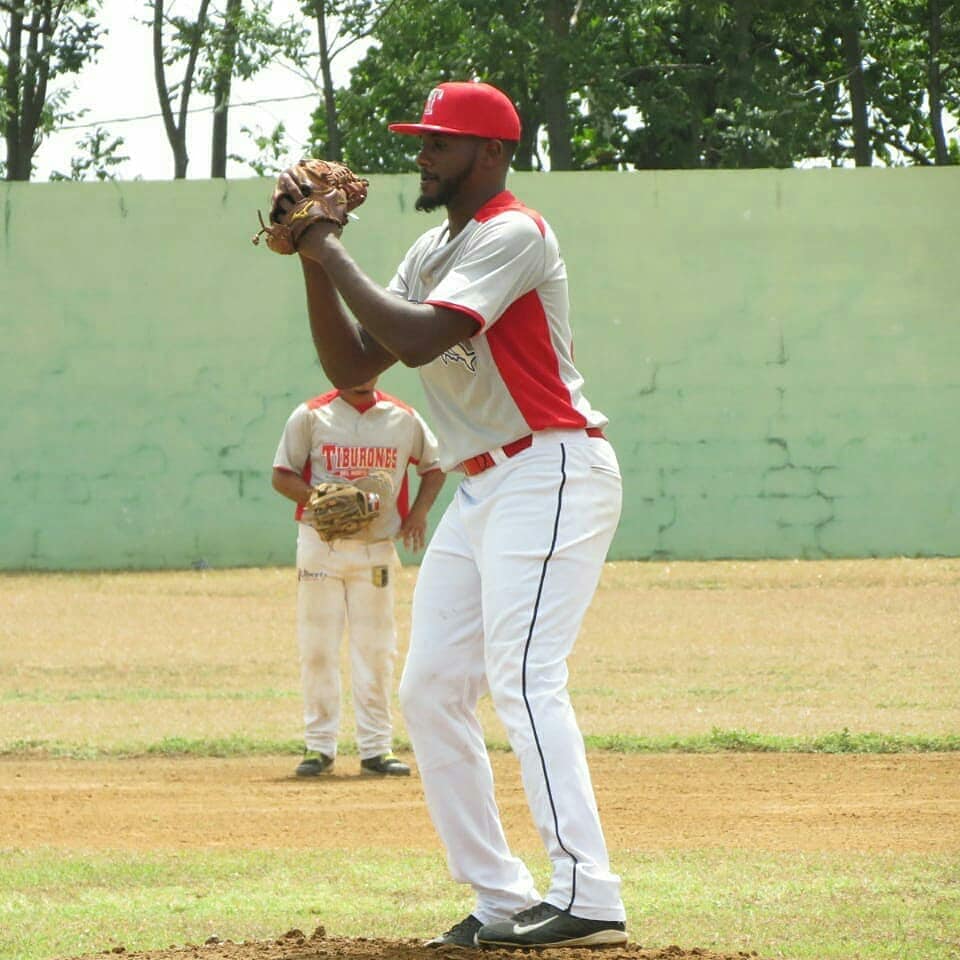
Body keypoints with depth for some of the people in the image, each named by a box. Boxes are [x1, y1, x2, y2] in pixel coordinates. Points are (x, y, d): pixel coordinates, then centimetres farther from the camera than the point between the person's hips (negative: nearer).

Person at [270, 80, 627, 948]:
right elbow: (353, 367, 13)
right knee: (430, 692, 7)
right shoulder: (432, 252, 17)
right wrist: (314, 264, 3)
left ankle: (587, 898, -26)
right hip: (479, 490, 10)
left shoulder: (513, 234, -12)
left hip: (551, 476, -10)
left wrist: (335, 257, -13)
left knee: (524, 679, -21)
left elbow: (419, 339, -24)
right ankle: (502, 901, 9)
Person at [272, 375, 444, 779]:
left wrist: (419, 511, 0)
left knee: (376, 649, 2)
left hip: (378, 547, 2)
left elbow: (433, 466, 17)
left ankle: (376, 748, 7)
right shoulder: (311, 416, -2)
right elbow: (282, 476, -1)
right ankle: (319, 746, 7)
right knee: (317, 647, 0)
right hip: (321, 545, -1)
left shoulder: (404, 419, 4)